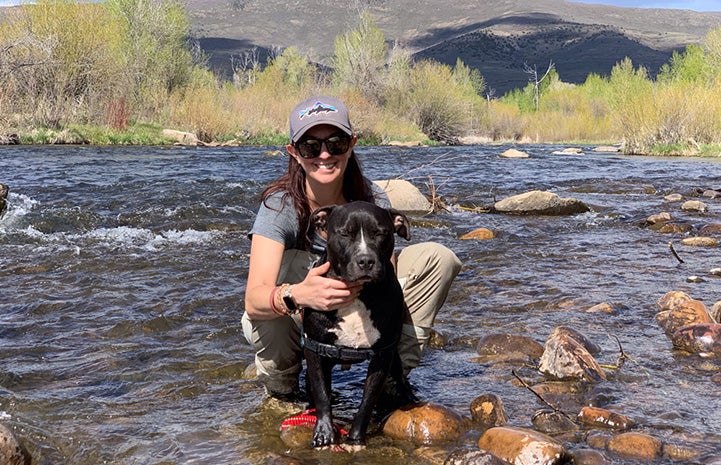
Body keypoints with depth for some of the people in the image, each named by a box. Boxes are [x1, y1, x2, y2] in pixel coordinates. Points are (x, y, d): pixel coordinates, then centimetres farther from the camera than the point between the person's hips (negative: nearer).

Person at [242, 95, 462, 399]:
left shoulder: (373, 200, -14)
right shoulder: (280, 205, -24)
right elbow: (253, 300, -37)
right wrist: (297, 295, -59)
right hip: (298, 324, -3)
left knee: (439, 258, -13)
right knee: (290, 263, -36)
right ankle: (280, 381, -10)